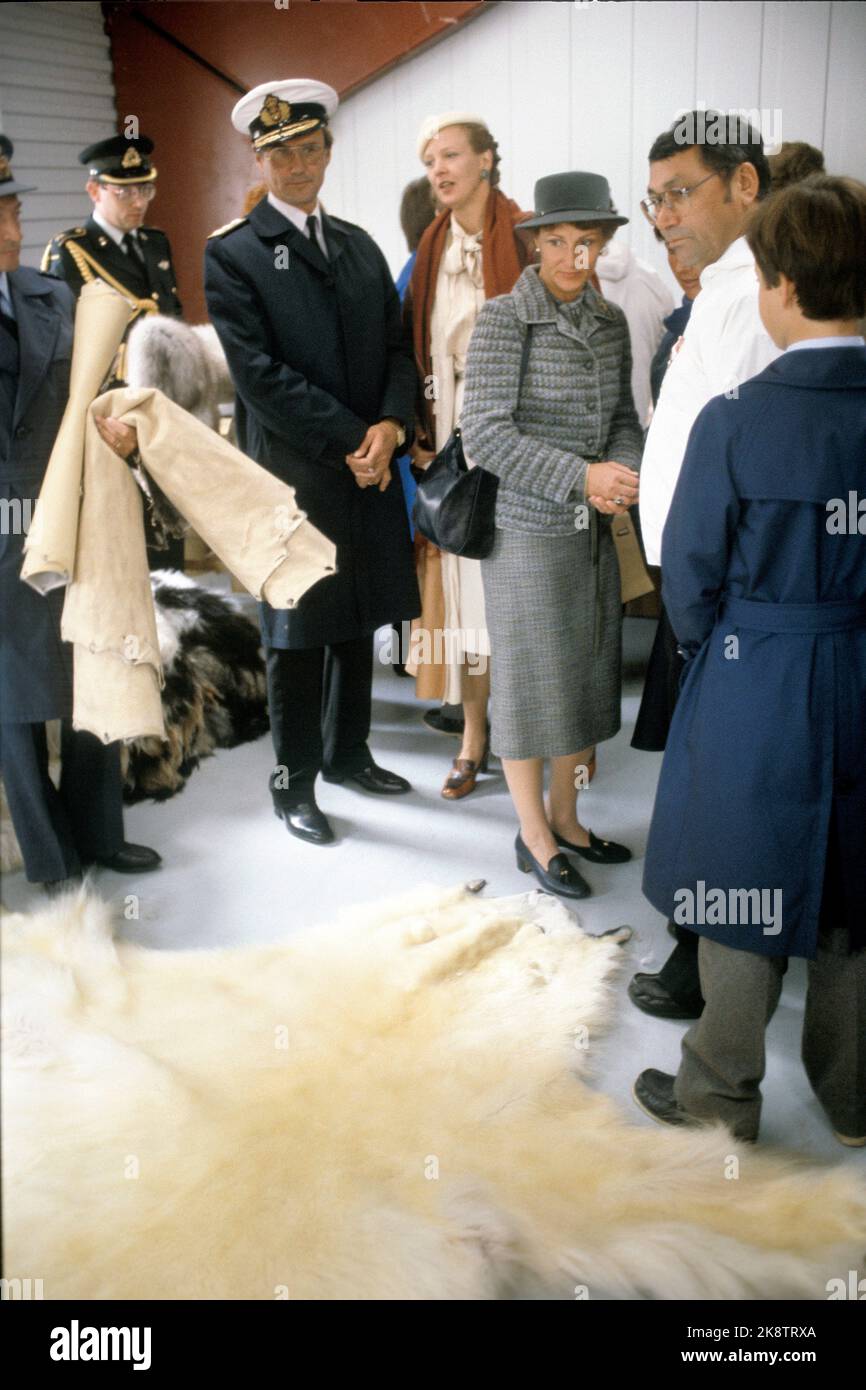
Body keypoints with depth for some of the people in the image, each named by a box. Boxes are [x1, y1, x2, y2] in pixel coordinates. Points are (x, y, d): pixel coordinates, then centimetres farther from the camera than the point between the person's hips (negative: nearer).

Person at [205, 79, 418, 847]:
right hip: (294, 475, -5)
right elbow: (259, 373, -14)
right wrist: (349, 441, -16)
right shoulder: (233, 253, -5)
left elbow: (396, 347, 10)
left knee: (359, 621, 14)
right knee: (298, 633, 3)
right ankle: (294, 783, 17)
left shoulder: (359, 245, 14)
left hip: (369, 469, 6)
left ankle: (348, 753, 32)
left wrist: (390, 426, -9)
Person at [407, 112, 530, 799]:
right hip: (452, 431, 4)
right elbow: (418, 347, 13)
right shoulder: (433, 248, 11)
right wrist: (422, 436, 4)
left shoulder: (527, 240, -5)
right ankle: (474, 736, 15)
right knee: (464, 576, 6)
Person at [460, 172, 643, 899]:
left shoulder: (610, 320, 6)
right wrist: (580, 477, -21)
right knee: (529, 674, 4)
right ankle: (534, 835, 19)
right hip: (527, 527, -6)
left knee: (585, 669, 12)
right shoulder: (503, 319, -11)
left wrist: (621, 473, -12)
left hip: (594, 528, 6)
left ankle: (565, 816, 30)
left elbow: (625, 417, 10)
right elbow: (485, 432, -16)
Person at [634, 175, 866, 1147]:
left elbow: (691, 581, -10)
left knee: (747, 885, 12)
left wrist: (710, 646, 9)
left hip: (757, 692, -4)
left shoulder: (736, 422, -18)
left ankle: (722, 1087, 29)